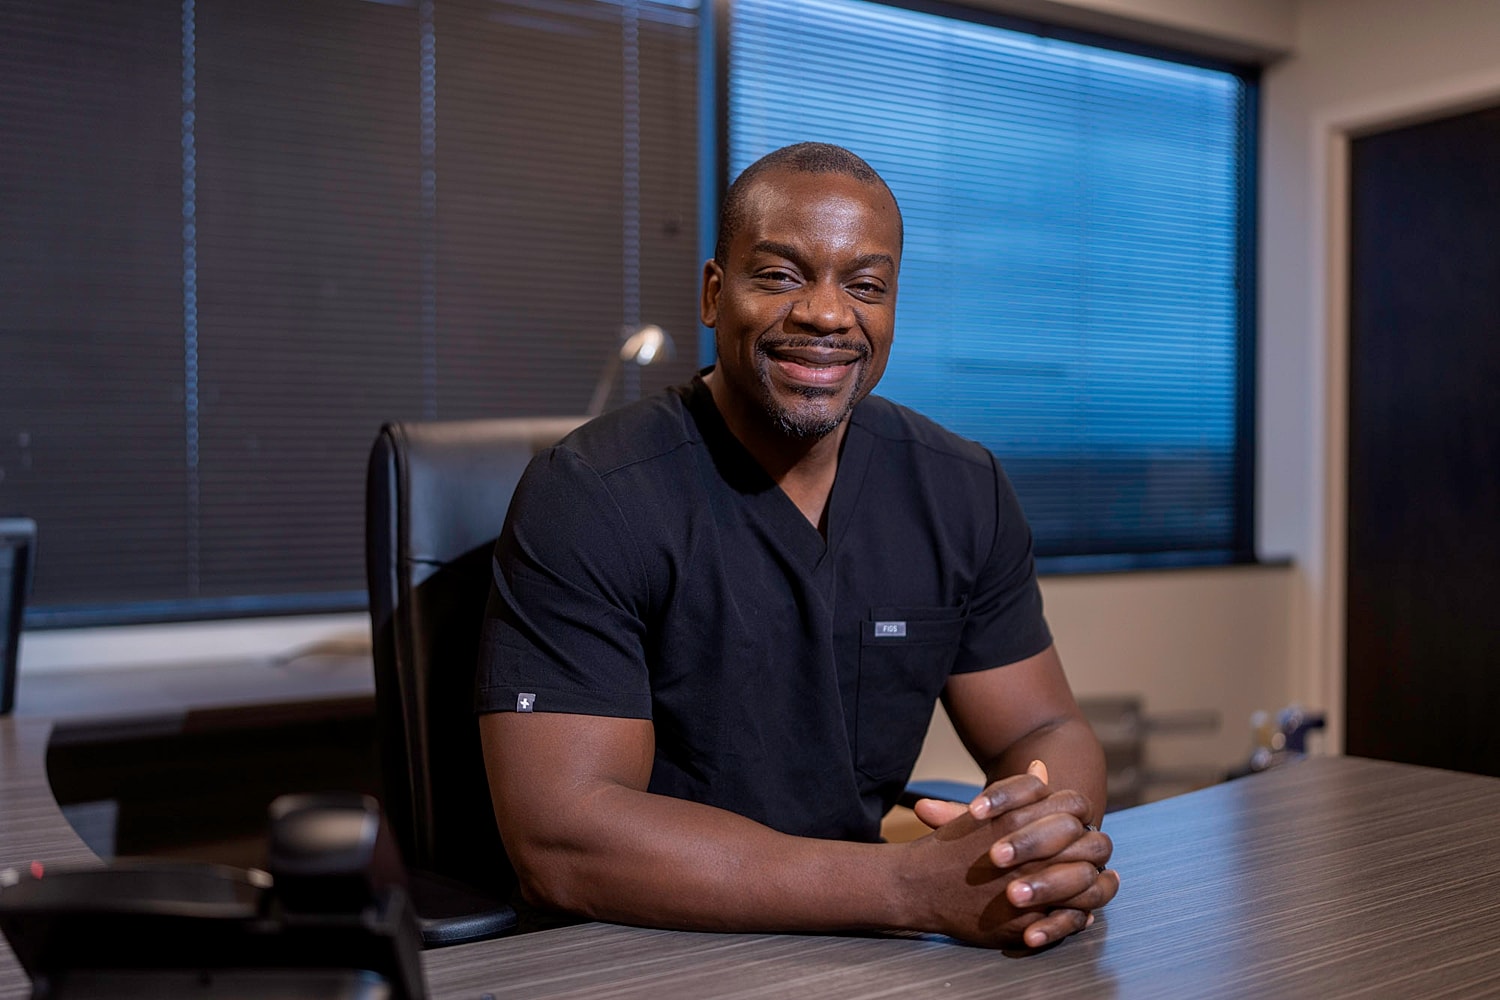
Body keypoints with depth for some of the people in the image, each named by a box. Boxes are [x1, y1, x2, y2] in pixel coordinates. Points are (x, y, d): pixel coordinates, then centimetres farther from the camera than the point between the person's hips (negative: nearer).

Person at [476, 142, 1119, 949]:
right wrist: (918, 887, -28)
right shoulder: (586, 498, -15)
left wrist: (1058, 827, -19)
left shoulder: (962, 492, 2)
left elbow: (1044, 732, 6)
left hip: (862, 960, 5)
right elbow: (560, 836, -22)